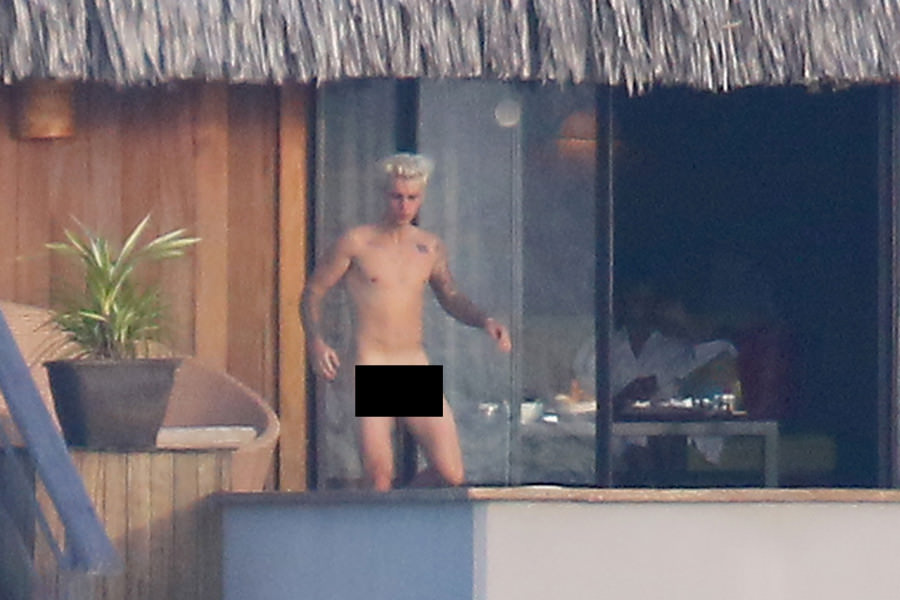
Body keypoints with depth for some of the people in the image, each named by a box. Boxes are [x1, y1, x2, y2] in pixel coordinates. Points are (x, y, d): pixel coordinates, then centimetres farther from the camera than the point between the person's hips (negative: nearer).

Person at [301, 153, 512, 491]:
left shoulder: (430, 248, 13)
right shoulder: (357, 243, 1)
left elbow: (450, 298, 28)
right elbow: (313, 292, 5)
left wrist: (483, 321, 10)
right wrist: (316, 342, -11)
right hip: (371, 365, -4)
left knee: (451, 475, -6)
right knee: (379, 479, -12)